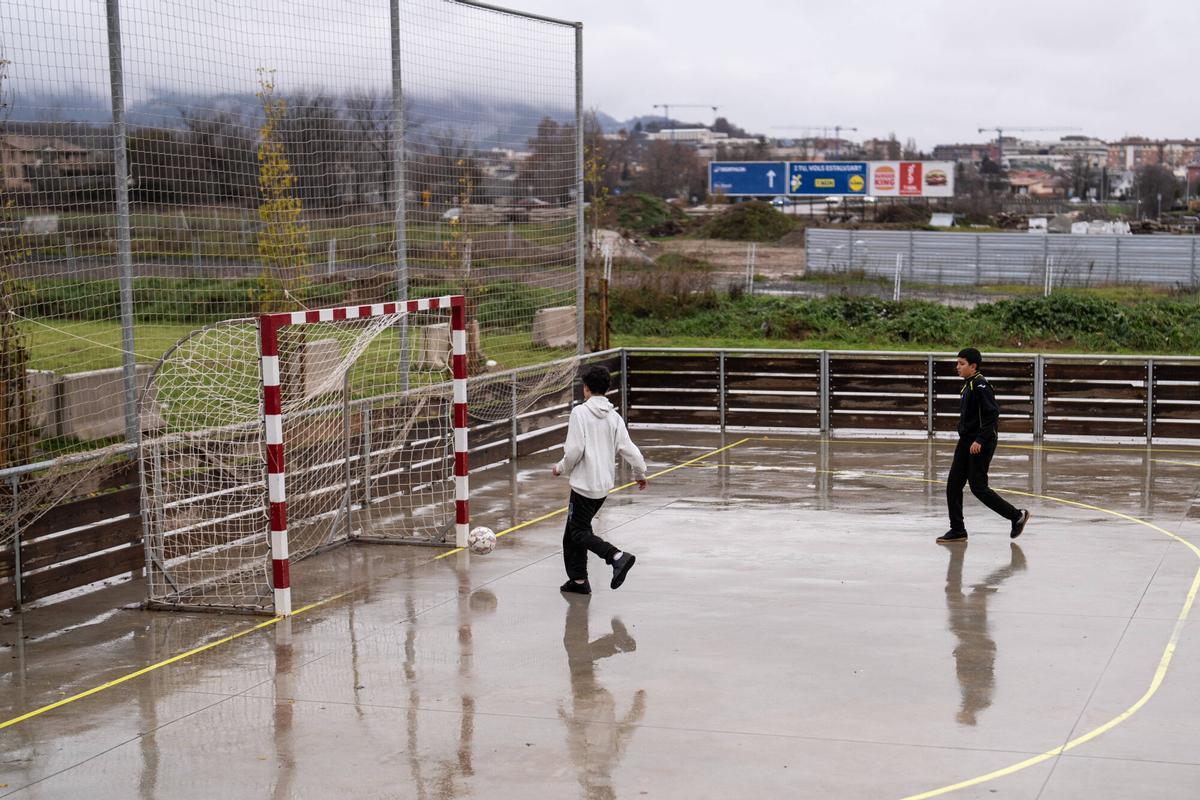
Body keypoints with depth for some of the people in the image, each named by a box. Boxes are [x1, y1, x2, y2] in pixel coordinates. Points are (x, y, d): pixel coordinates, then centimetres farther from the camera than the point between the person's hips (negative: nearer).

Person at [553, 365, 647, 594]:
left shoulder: (580, 412, -11)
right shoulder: (614, 416, 5)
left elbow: (574, 450, -16)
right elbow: (628, 449, 3)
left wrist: (562, 468, 3)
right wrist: (640, 473, 18)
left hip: (584, 484, -7)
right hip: (605, 485, 7)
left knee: (579, 532, -1)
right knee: (575, 528, 17)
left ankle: (618, 557, -21)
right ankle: (578, 580, 17)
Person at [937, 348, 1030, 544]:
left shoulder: (980, 386, -16)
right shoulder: (968, 385, 12)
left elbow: (992, 414, -22)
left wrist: (979, 440, -25)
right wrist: (966, 438, 18)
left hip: (981, 445, -9)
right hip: (966, 443, 9)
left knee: (978, 487, -4)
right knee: (953, 484, 5)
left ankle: (1017, 516, 10)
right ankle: (957, 530, 10)